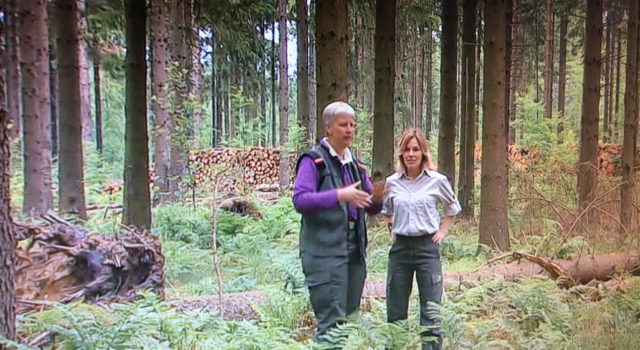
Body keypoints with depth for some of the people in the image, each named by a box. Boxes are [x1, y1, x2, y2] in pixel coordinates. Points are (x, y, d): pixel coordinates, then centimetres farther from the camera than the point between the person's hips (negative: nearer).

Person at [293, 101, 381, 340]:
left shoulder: (355, 164, 18)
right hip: (325, 250, -7)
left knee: (350, 316, 14)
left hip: (354, 248, 7)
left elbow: (371, 207, 19)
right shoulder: (313, 160, -4)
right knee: (332, 320, -9)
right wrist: (339, 195, -25)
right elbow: (300, 199, -16)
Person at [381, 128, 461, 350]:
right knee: (395, 311, 9)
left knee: (431, 311, 2)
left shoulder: (437, 180, -3)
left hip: (427, 248, -2)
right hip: (400, 248, 2)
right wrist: (392, 228, 9)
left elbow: (453, 207, 15)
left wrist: (443, 231, 5)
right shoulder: (392, 182, 2)